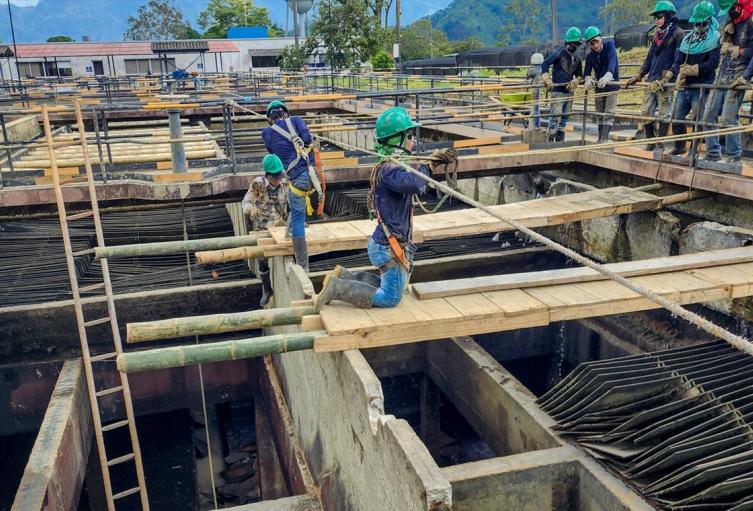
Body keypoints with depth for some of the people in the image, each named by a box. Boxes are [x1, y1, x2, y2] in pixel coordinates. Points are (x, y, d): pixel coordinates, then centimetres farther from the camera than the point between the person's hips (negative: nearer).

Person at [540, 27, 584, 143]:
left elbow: (579, 75, 22)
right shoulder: (558, 54, -4)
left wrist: (575, 82, 0)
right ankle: (550, 140, -12)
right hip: (557, 91, -7)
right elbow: (545, 64, -14)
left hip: (569, 92, 7)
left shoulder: (578, 60, 14)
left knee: (564, 118, 11)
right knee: (556, 116, -16)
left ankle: (560, 140, 18)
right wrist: (547, 80, -24)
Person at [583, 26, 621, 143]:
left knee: (609, 113, -11)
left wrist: (607, 76, -50)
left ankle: (604, 139, -15)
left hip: (612, 85, -4)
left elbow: (612, 61, -30)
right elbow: (587, 73, -8)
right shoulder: (590, 56, -2)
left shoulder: (609, 45, -13)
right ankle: (600, 139, 16)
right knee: (600, 114, 9)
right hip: (599, 86, 4)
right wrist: (588, 79, -35)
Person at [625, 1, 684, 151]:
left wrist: (667, 77, -20)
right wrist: (639, 76, 16)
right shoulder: (657, 34, 21)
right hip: (651, 81, 8)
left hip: (665, 82, -7)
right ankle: (650, 142, 16)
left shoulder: (678, 33, -3)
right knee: (646, 113, 6)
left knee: (664, 114, -5)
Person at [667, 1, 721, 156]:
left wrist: (693, 69, -18)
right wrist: (680, 73, -12)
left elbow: (713, 63, -14)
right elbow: (677, 61, 8)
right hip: (684, 85, 6)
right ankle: (680, 147, 26)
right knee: (677, 118, 10)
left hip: (701, 86, -6)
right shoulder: (687, 38, 15)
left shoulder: (715, 38, -2)